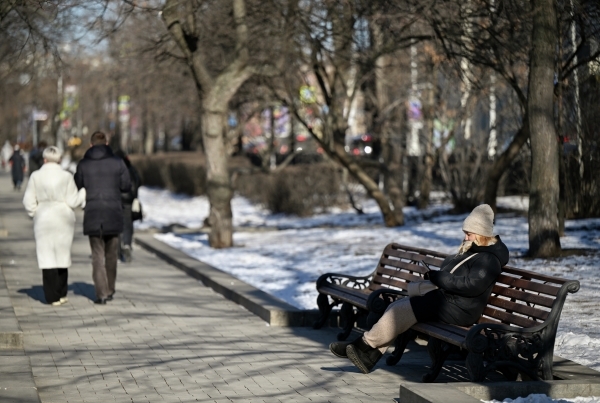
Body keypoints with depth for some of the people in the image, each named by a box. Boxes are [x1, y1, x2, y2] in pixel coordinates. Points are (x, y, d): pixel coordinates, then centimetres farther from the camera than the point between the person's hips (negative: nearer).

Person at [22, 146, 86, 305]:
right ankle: (61, 293, 17)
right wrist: (85, 191, 9)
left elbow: (28, 201, -4)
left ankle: (53, 296, -1)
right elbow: (73, 201, -6)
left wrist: (34, 213, 14)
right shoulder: (66, 176, -6)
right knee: (62, 255, 13)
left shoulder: (36, 176, -4)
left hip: (43, 219, -1)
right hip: (64, 219, 1)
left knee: (47, 256, 2)